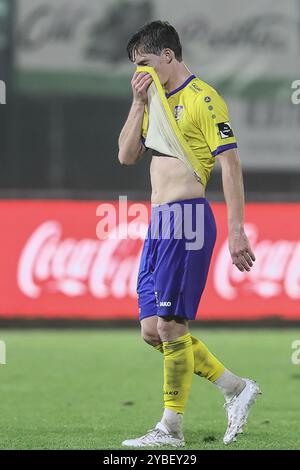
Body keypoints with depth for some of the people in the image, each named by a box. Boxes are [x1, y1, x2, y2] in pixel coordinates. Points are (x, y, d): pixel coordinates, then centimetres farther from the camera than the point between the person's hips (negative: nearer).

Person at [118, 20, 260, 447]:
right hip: (158, 221, 9)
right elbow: (127, 156, 15)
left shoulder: (202, 99, -8)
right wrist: (139, 102, 4)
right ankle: (236, 388, 17)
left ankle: (171, 428, 1)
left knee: (170, 324, -8)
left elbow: (230, 165, -12)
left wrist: (237, 232, -17)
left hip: (186, 217, -9)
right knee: (152, 330, 7)